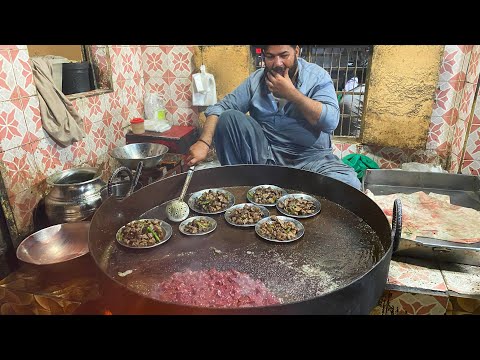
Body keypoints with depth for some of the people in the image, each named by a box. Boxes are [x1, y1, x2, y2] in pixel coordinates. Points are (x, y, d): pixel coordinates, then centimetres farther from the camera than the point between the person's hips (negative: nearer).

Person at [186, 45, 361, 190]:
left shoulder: (317, 76, 0)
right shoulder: (256, 79, 6)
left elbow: (331, 121, -14)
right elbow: (220, 108, -1)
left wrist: (291, 93, -17)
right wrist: (204, 142, -19)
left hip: (310, 156, -1)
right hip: (264, 152, 2)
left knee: (347, 184, -30)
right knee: (228, 117, -17)